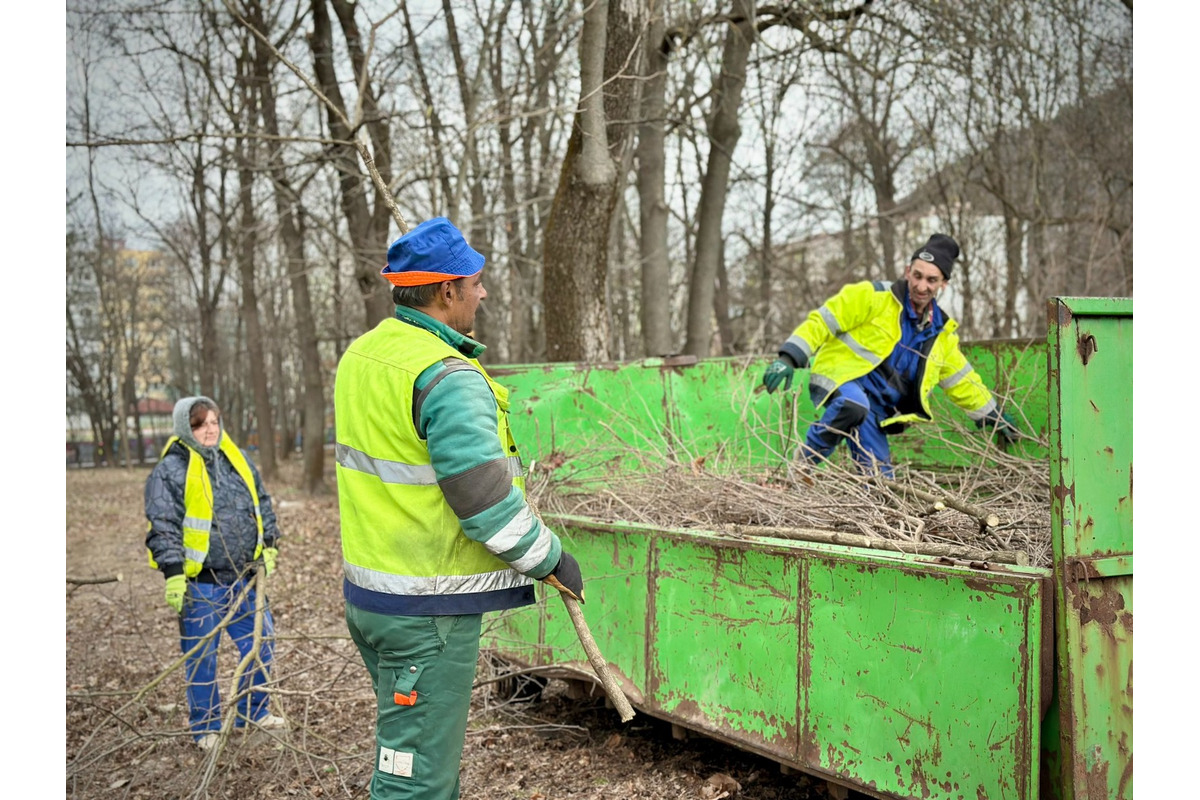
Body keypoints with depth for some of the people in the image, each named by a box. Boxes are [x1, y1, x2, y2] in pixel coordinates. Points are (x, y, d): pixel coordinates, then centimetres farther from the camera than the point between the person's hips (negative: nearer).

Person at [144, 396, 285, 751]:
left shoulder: (239, 462, 10)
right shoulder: (170, 471, -9)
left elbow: (262, 505, 20)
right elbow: (163, 526, -13)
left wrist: (269, 545, 12)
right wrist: (173, 574, -19)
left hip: (244, 578, 6)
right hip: (200, 583, -6)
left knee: (261, 640, 13)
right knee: (201, 655, 5)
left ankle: (253, 711, 31)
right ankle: (206, 727, 20)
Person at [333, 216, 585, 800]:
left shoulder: (360, 355, 8)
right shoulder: (449, 379, -21)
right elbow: (486, 499, -23)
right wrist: (550, 558, -9)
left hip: (368, 591, 9)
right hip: (428, 610, -9)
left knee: (421, 748, 24)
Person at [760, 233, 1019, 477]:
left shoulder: (941, 333, 14)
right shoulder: (874, 296, -6)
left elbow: (962, 380, 26)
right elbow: (822, 321, -9)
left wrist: (993, 416, 27)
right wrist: (788, 358, -20)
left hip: (875, 411, 6)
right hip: (839, 381, -6)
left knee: (881, 478, -1)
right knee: (854, 405, -38)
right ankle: (805, 460, -19)